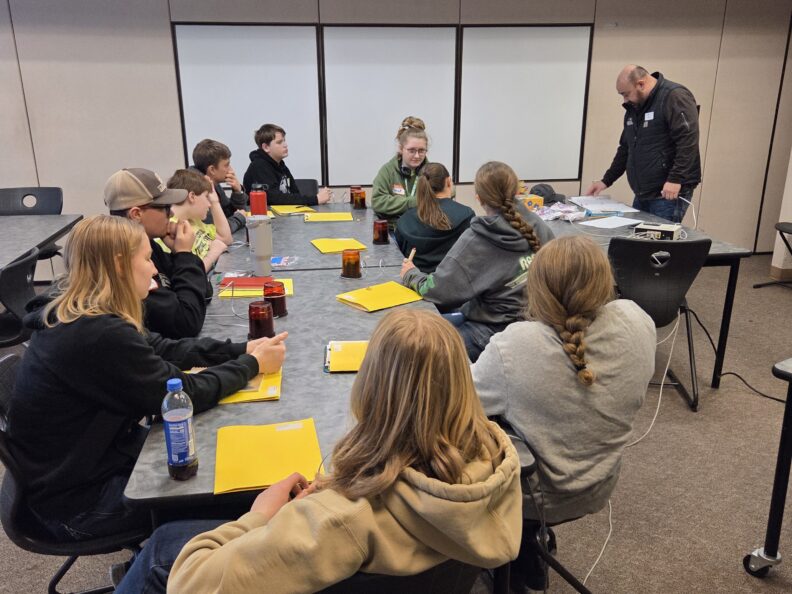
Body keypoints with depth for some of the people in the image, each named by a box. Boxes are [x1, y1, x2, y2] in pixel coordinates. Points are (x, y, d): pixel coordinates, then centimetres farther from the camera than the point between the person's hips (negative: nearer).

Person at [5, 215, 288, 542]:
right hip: (77, 501, -9)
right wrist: (253, 364, -10)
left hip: (95, 454, 9)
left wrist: (242, 349, -2)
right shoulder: (99, 334, -31)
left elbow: (163, 349, 4)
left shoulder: (72, 318, -1)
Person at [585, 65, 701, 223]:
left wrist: (675, 179, -25)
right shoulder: (633, 108, 17)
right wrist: (606, 180, 20)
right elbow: (625, 148, 25)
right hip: (642, 195, 8)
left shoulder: (674, 97, -10)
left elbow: (688, 141, -20)